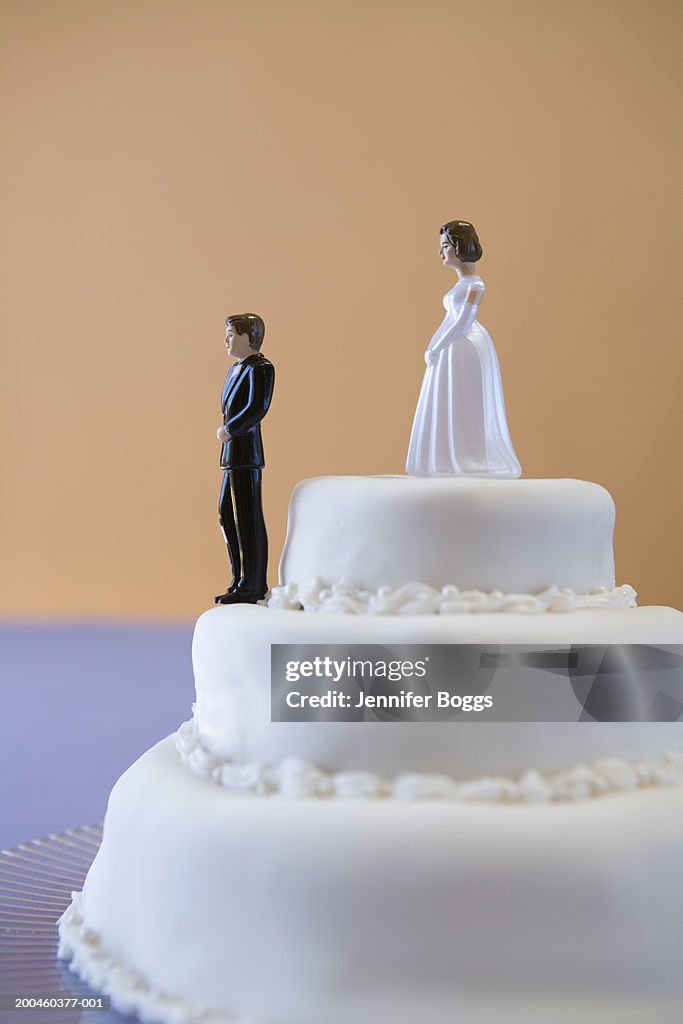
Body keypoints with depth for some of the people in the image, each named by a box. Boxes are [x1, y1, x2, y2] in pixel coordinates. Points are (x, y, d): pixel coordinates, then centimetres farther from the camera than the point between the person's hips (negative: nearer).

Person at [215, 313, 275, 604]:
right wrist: (227, 431, 4)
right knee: (227, 515, 14)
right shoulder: (237, 369, 18)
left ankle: (252, 586, 2)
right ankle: (242, 581, 22)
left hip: (246, 455, -10)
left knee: (248, 519, -4)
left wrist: (229, 430, -13)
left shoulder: (260, 368, -10)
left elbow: (257, 408, -20)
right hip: (233, 456, 10)